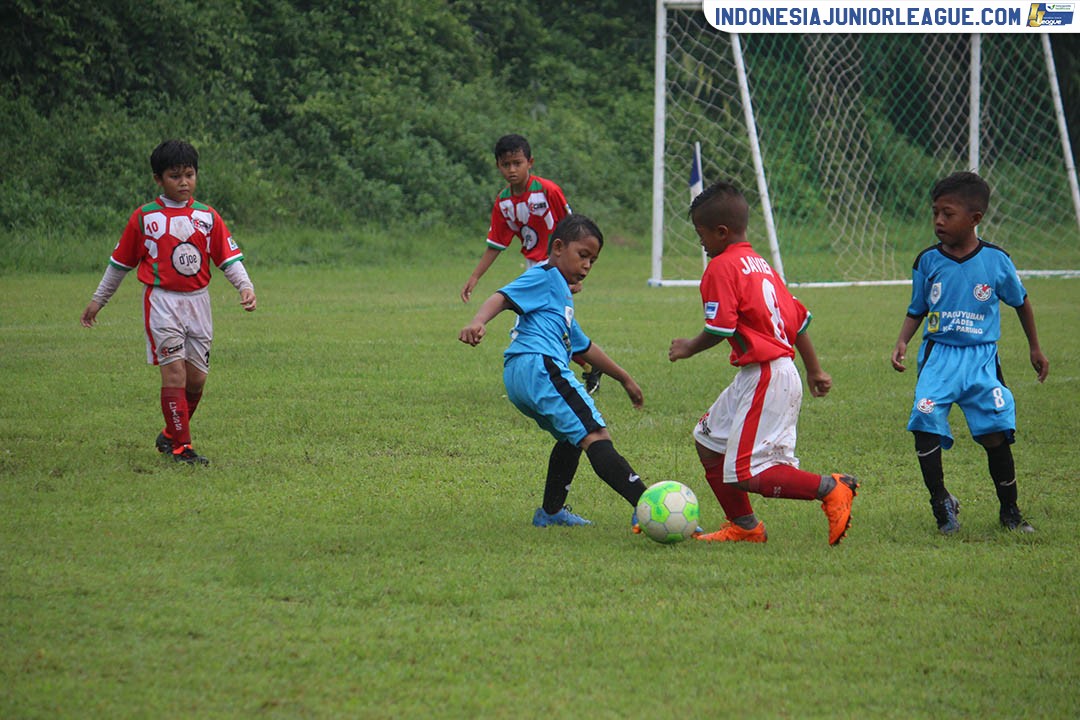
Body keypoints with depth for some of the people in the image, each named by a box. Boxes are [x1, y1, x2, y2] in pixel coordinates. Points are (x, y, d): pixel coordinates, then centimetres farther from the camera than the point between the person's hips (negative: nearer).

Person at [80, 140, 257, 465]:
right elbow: (121, 262, 9)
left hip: (198, 302, 4)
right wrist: (98, 300, 16)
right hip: (162, 301, -4)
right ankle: (181, 447, -10)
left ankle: (170, 435, 27)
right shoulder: (144, 218, -1)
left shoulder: (208, 217, 6)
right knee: (175, 372, -13)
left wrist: (245, 286, -14)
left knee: (196, 378, 7)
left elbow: (228, 257, 4)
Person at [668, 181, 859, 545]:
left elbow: (720, 328, -18)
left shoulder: (721, 268, -10)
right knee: (708, 441, 21)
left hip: (765, 378, -10)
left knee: (746, 474, -12)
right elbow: (798, 319, 21)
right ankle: (744, 526, 26)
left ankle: (830, 489, -13)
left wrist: (690, 347, 2)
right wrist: (814, 370, 28)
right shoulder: (760, 264, 18)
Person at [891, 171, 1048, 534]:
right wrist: (902, 342, -7)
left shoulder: (996, 260, -3)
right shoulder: (928, 262, 1)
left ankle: (1010, 511, 13)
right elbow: (917, 311, 11)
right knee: (925, 422, -19)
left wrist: (1035, 349, 21)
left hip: (981, 358, -1)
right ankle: (941, 501, -3)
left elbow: (1020, 301, 14)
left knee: (996, 433, -6)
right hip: (939, 355, 1)